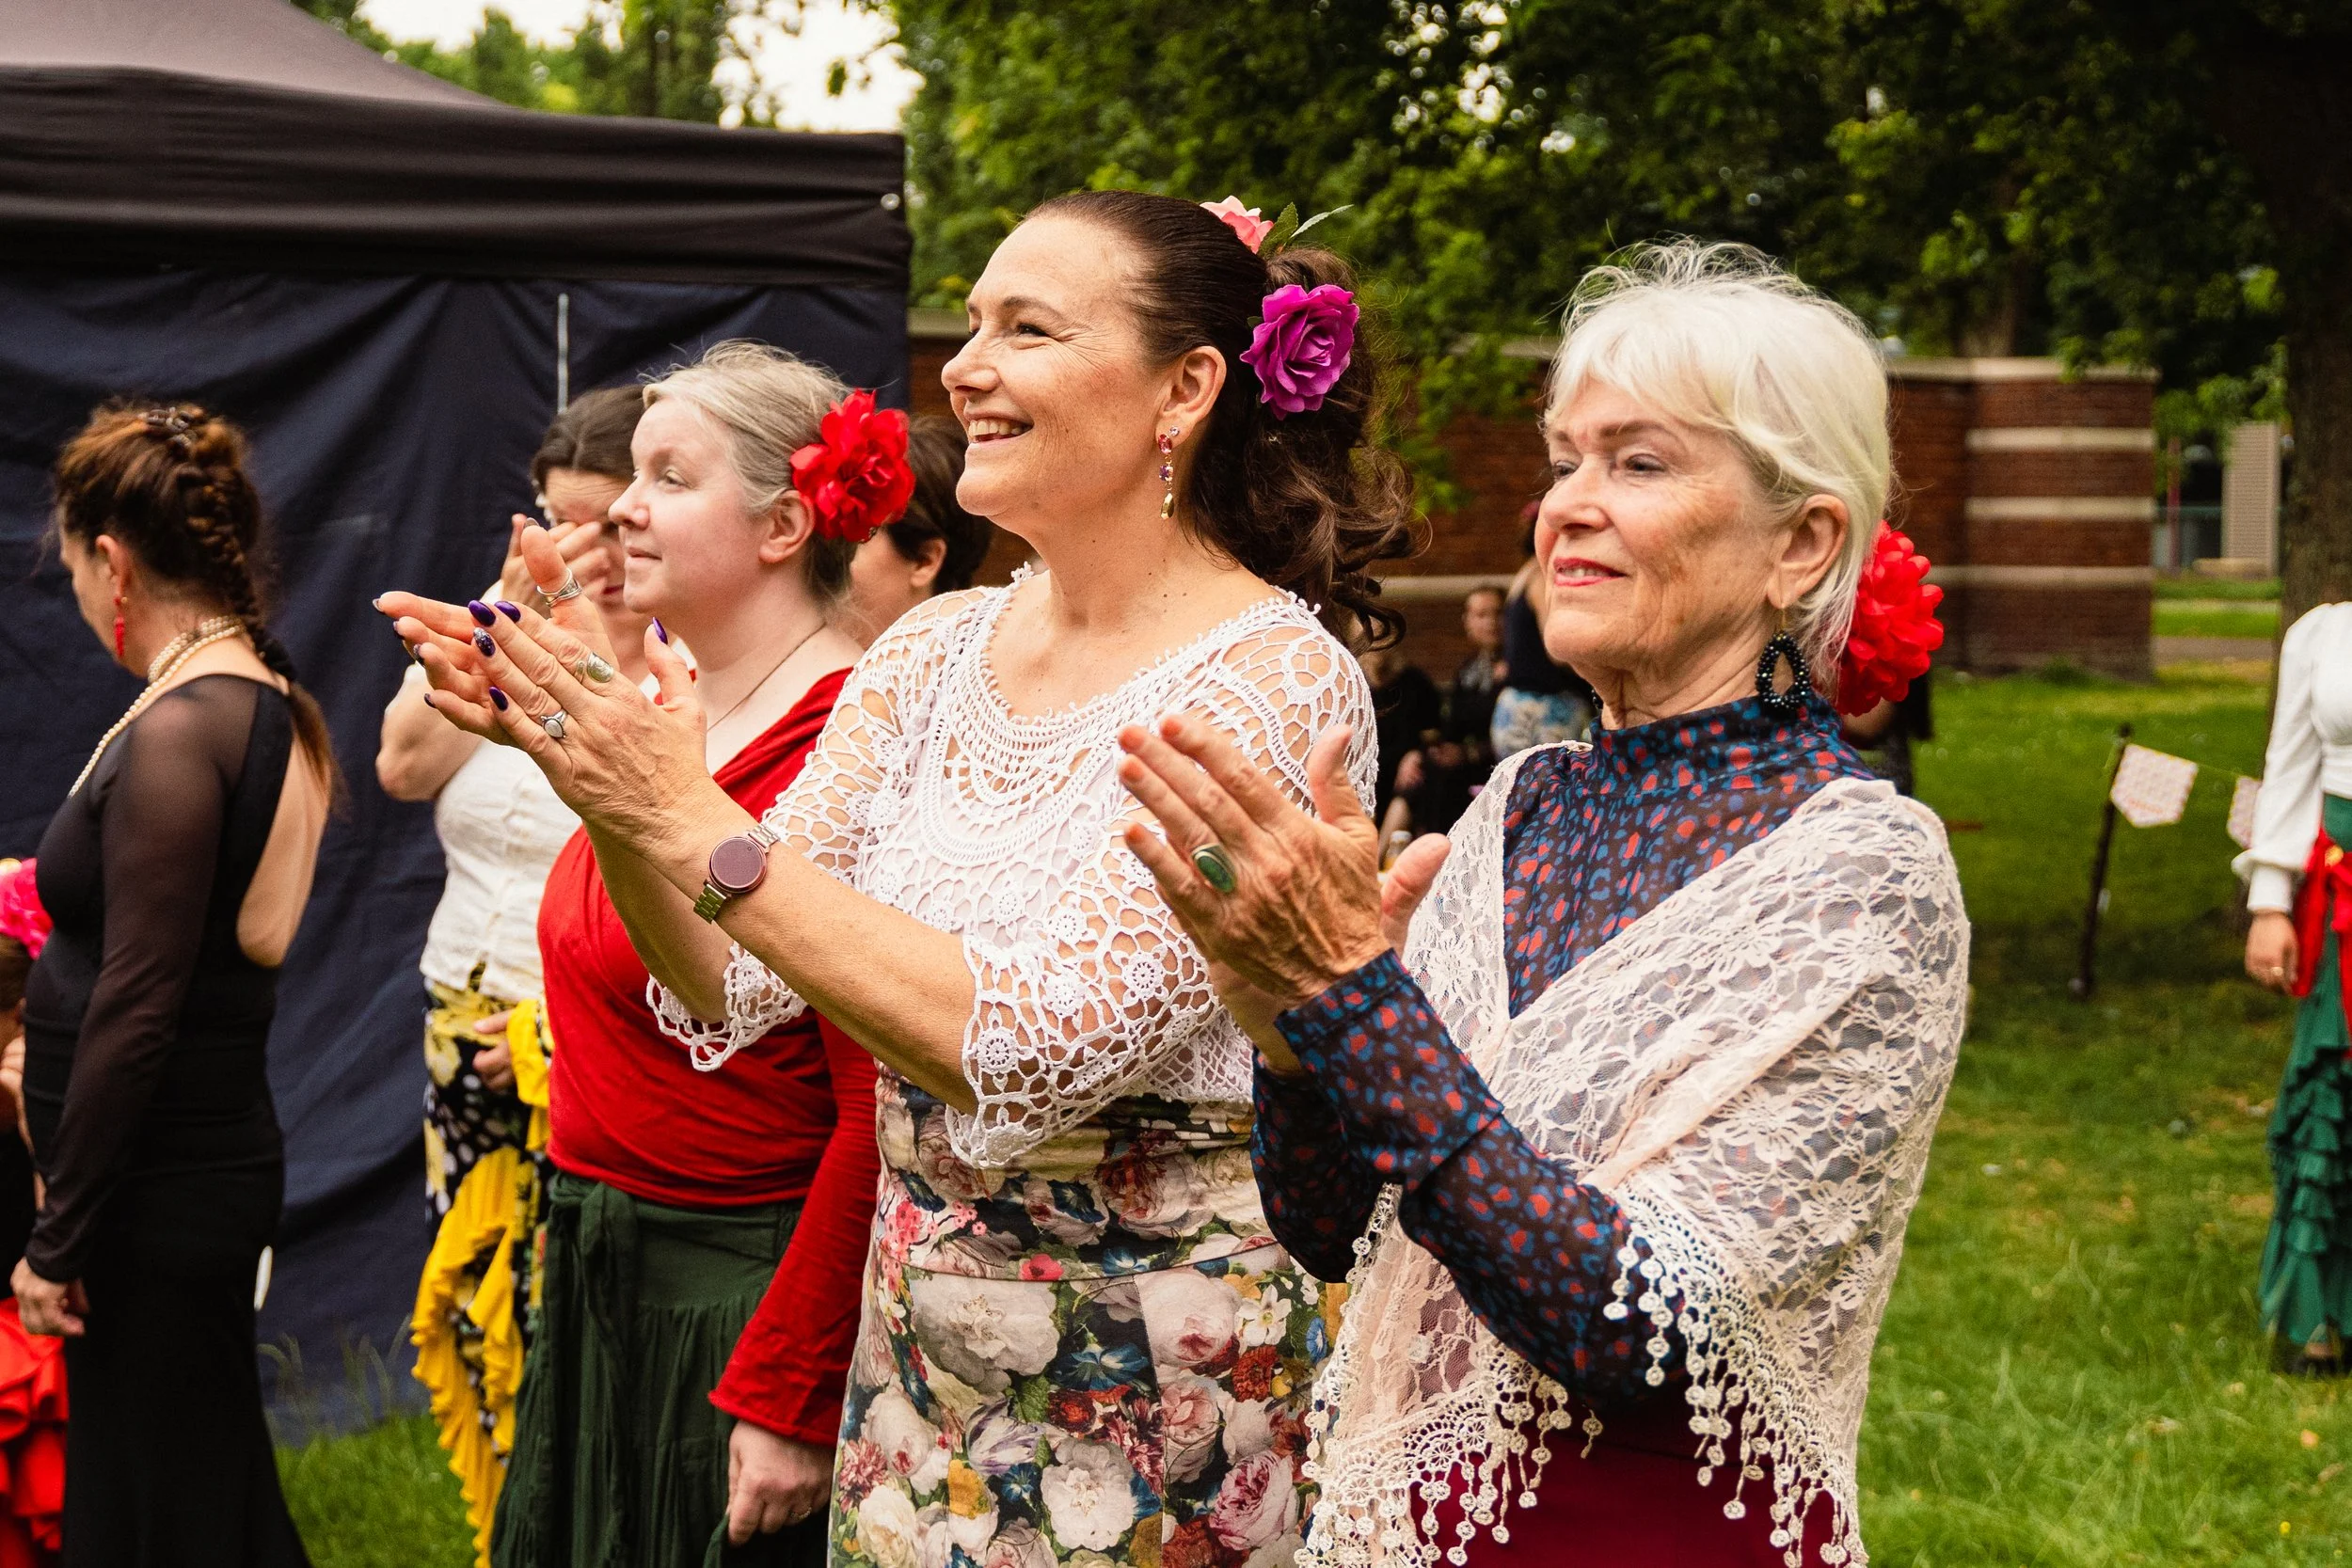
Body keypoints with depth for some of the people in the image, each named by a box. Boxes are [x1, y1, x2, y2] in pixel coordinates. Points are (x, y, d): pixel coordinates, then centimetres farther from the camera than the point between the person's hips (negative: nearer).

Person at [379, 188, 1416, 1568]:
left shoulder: (1278, 680, -17)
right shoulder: (941, 649, 4)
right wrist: (607, 789, -17)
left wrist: (695, 825, -26)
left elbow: (1034, 1048, -26)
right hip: (918, 1341, 6)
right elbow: (727, 987, 0)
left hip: (1154, 1401, -6)